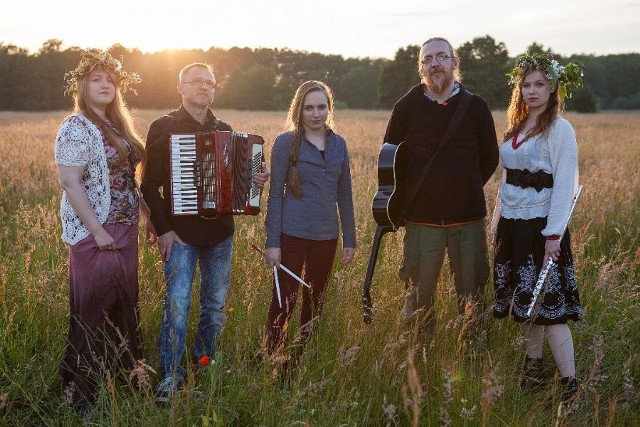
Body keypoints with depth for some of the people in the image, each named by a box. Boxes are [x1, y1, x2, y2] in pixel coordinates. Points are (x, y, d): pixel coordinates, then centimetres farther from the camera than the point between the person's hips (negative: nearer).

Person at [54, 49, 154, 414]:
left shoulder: (118, 126, 13)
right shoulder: (77, 128, -12)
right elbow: (70, 182, -19)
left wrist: (148, 214, 14)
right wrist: (97, 231, -21)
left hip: (125, 229, 8)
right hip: (96, 233, -8)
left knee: (124, 303, 14)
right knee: (96, 309, -3)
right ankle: (83, 391, 9)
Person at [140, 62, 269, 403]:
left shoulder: (224, 130, 11)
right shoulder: (164, 127, -3)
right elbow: (150, 184, -6)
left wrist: (255, 181, -4)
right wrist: (163, 229, -12)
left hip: (220, 232, 5)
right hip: (181, 233, -5)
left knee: (215, 304, 11)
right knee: (177, 305, -8)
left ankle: (205, 362, 28)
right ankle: (171, 375, 5)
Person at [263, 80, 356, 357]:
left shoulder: (339, 144, 7)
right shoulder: (286, 142, -5)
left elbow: (344, 195, 11)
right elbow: (275, 194, -6)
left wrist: (350, 240, 9)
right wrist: (272, 242, -10)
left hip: (326, 236, 4)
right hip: (292, 235, -4)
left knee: (315, 302, 13)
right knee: (284, 301, -2)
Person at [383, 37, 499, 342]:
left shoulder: (475, 106, 1)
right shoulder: (407, 107, 1)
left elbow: (490, 157, 13)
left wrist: (467, 187, 11)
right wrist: (407, 194, 8)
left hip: (468, 217, 0)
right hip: (422, 219, 0)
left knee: (472, 298, 7)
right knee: (419, 298, 5)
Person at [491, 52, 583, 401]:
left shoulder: (560, 129, -9)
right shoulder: (516, 128, 13)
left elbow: (565, 186, -14)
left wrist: (554, 234, -19)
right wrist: (498, 221, 13)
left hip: (540, 229, -7)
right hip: (512, 227, 7)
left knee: (549, 306, -8)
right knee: (525, 304, 12)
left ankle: (570, 385, -4)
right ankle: (533, 369, 23)